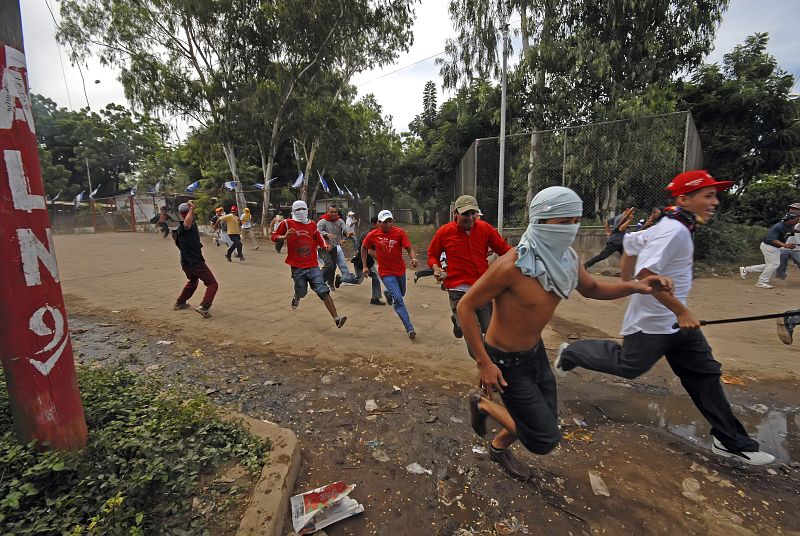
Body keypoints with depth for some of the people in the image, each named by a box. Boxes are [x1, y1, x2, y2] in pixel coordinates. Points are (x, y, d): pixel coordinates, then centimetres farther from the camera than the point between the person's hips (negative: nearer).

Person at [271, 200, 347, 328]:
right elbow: (274, 236, 4)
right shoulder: (287, 224, 0)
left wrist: (325, 245, 4)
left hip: (313, 266, 1)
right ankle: (296, 297, 51)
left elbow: (318, 239, 23)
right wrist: (285, 236, -15)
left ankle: (336, 318, -11)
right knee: (302, 292, 11)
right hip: (297, 268, -1)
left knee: (324, 291, -9)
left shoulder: (312, 225, 10)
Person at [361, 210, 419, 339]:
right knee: (398, 299, -13)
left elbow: (409, 248, -16)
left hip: (400, 270, 3)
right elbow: (364, 248, 7)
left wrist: (414, 259, -37)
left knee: (401, 294, 26)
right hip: (386, 273, -3)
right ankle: (410, 329, -8)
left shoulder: (399, 232, -11)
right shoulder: (372, 235, -10)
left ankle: (388, 294, 61)